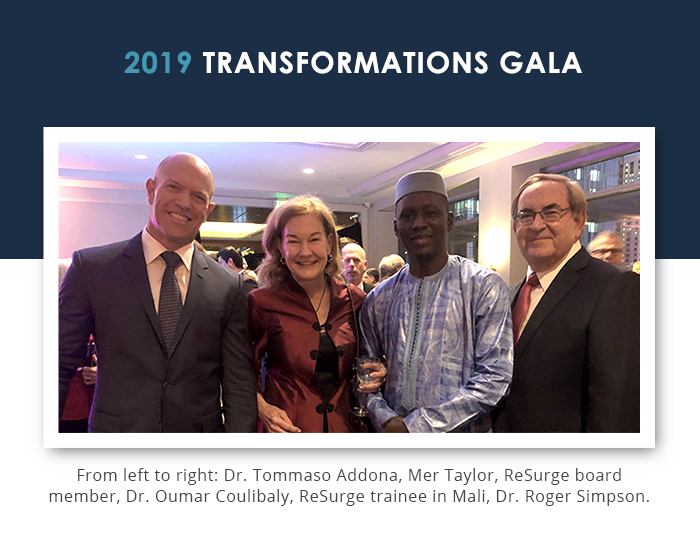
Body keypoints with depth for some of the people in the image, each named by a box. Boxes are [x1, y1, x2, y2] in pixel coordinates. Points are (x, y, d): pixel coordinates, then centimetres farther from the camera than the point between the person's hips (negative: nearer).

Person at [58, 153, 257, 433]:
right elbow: (61, 366, -4)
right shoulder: (90, 267, -5)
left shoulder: (228, 287, -4)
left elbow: (239, 385, -5)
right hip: (114, 429, -1)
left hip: (201, 430, 1)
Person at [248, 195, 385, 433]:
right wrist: (263, 409, -18)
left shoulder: (354, 300, -3)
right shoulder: (262, 303, -12)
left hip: (345, 425, 3)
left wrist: (376, 373, -8)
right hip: (288, 429, -3)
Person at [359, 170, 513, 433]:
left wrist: (415, 425, -18)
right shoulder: (378, 299, 1)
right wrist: (386, 420, -13)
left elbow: (494, 377, -15)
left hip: (462, 442, -2)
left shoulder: (484, 286, -9)